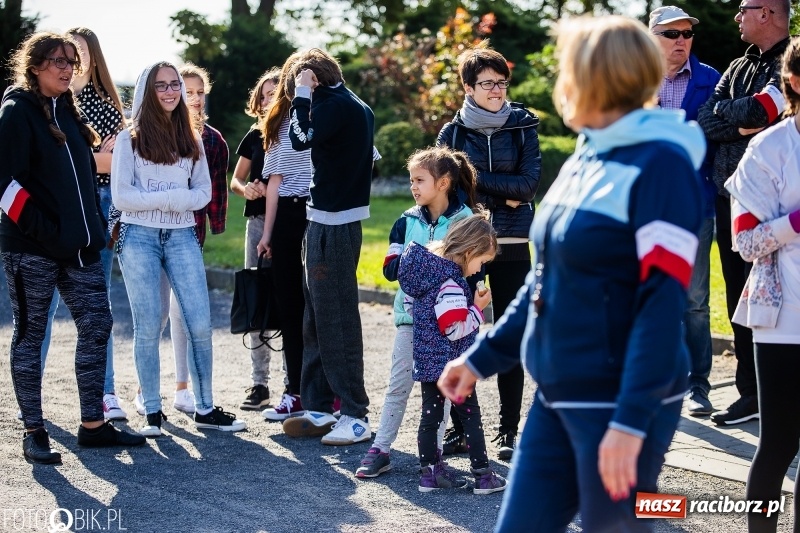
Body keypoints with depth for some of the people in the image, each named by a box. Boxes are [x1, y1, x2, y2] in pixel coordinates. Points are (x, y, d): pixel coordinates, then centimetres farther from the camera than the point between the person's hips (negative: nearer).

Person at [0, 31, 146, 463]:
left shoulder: (69, 113, 16)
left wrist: (94, 227, 13)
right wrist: (41, 229, -19)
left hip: (79, 247, 7)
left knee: (97, 327, 5)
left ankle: (93, 425, 13)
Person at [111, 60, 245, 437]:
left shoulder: (191, 139, 11)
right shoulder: (130, 139, 0)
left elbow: (203, 192, 8)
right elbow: (120, 195, -6)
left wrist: (179, 200, -12)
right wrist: (171, 197, -10)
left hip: (182, 237, 3)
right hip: (139, 237, -3)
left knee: (200, 325, -3)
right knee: (148, 328, -1)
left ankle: (205, 409, 8)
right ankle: (152, 413, 8)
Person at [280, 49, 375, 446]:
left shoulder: (335, 105, -13)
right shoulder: (357, 107, 17)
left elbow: (301, 139, -24)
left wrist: (302, 93, -12)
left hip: (334, 226, -11)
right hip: (328, 222, 11)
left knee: (337, 319, -8)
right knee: (316, 319, 14)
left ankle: (355, 415, -5)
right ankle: (318, 407, 19)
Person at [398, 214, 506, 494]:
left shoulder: (425, 266, 4)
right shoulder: (450, 283, -23)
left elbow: (409, 305, 16)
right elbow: (456, 328, -24)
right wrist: (477, 307, -10)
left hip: (427, 360, 8)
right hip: (453, 363, -8)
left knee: (430, 414, 12)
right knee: (470, 416, 3)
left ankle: (429, 471, 17)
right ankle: (482, 474, 8)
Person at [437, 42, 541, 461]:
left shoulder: (523, 128, 4)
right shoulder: (453, 132, 5)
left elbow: (529, 183, -7)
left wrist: (478, 179, -11)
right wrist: (503, 195, -11)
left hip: (511, 246, 0)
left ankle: (509, 430, 11)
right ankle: (459, 426, 11)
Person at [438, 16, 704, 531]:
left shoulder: (660, 164, -14)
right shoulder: (583, 162, 11)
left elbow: (662, 301, -20)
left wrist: (631, 422, -24)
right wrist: (482, 357, 19)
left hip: (620, 402, -8)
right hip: (557, 396, 8)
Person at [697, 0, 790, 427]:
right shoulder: (738, 68, 18)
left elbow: (758, 111, -21)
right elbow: (704, 123, 6)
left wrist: (723, 110, -3)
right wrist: (744, 122, -10)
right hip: (729, 195, 7)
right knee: (739, 295, 9)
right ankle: (751, 392, 15)